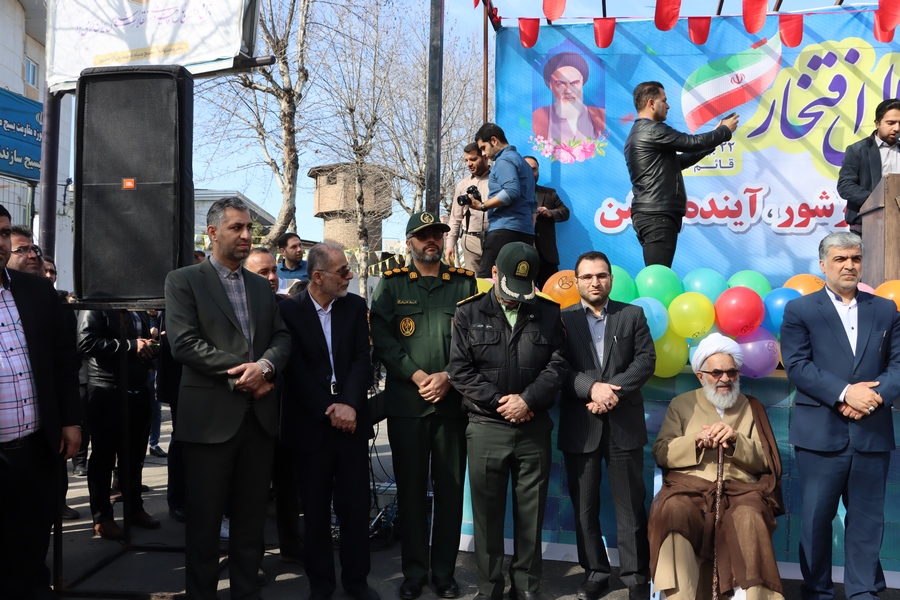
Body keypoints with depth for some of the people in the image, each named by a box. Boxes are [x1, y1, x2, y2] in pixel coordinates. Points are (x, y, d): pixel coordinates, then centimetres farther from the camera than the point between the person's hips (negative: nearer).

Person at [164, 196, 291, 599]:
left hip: (259, 415, 5)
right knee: (204, 517, 6)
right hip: (211, 416, -5)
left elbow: (282, 337, 8)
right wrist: (241, 373, -15)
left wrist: (265, 365, -14)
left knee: (252, 515, 13)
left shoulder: (261, 286, 17)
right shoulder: (184, 280, -1)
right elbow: (183, 342, -13)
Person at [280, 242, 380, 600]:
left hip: (351, 419, 2)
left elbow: (362, 359, -3)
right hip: (311, 423, -2)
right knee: (316, 508, 10)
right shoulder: (289, 310, -4)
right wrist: (328, 410, -13)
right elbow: (295, 369, -9)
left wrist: (349, 405, -15)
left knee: (356, 504, 7)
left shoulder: (355, 306, 4)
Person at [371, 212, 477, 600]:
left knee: (450, 488, 6)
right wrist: (417, 376, -12)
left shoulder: (465, 282, 8)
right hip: (406, 402, 0)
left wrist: (448, 376, -11)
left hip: (453, 401, 1)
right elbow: (382, 338, -3)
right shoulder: (391, 284, 7)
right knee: (410, 488, 7)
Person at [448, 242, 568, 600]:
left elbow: (558, 365, -1)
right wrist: (498, 402, -11)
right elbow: (460, 370, -4)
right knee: (487, 513, 6)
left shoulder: (548, 313, 7)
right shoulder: (468, 314, 2)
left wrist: (528, 400, -13)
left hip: (534, 428, 1)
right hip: (486, 427, -1)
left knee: (531, 513, 8)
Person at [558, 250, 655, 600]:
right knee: (584, 506, 9)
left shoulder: (632, 315, 8)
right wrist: (592, 388, -20)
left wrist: (614, 390, -15)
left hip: (623, 425, 0)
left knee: (630, 505, 6)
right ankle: (595, 572, 22)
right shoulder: (562, 319, 4)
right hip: (579, 427, 0)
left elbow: (646, 360, -2)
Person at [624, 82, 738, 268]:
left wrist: (711, 141, 22)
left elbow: (676, 162, 25)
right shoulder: (652, 129, -10)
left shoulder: (639, 133, 22)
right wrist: (725, 131, 9)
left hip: (652, 214, 11)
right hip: (657, 215, -11)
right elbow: (693, 143, -8)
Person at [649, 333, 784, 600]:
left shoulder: (752, 407, 20)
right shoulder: (682, 403, 18)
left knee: (749, 518, -35)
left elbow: (765, 460, 10)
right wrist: (696, 441, -10)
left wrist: (736, 440, -9)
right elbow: (661, 453, 8)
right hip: (689, 487, 0)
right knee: (674, 512, -34)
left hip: (739, 488, 1)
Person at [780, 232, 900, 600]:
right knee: (816, 517, 6)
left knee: (867, 518, 9)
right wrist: (844, 392, -18)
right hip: (821, 432, -2)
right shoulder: (800, 310, 2)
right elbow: (796, 365, -8)